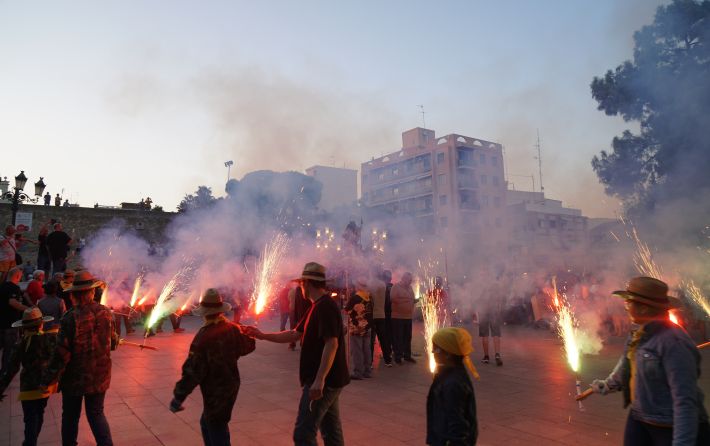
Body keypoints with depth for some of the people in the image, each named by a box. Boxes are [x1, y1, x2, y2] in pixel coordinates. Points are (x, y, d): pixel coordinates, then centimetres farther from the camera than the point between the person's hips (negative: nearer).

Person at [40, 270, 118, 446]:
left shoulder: (71, 318, -20)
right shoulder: (106, 313, -8)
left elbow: (62, 354, -18)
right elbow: (112, 342, 5)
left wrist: (48, 380, -7)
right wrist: (117, 340, 28)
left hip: (74, 378, -3)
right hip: (100, 377, 3)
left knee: (70, 417, 17)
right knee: (96, 414, 15)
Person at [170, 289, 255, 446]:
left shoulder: (203, 337, -25)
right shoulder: (233, 329, -7)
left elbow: (193, 372, -22)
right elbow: (247, 346, 10)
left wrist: (178, 397, -12)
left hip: (215, 393, -7)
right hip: (231, 387, 7)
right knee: (206, 424, 26)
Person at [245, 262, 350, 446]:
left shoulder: (325, 307, -17)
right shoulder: (318, 306, 14)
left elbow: (332, 343, -26)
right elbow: (294, 335, 18)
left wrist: (319, 379, -30)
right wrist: (262, 335, 15)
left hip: (323, 382, -10)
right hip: (329, 380, 10)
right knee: (331, 431, 16)